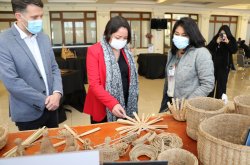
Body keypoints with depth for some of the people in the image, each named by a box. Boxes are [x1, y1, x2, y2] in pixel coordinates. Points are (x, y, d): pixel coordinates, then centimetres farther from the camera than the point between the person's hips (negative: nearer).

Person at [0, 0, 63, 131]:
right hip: (28, 113, -5)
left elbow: (54, 68, 7)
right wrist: (44, 100, -16)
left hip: (50, 107, 5)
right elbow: (12, 82, -19)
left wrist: (57, 93, -9)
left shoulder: (44, 38, 4)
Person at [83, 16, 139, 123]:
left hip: (125, 106, 5)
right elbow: (94, 84, -16)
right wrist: (112, 103, -26)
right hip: (103, 108, -4)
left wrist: (133, 101, 6)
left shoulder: (126, 51, 7)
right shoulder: (94, 51, -10)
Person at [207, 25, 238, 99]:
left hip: (224, 65, -2)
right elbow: (208, 48, -6)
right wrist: (216, 42, -19)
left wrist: (228, 42, -24)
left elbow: (235, 50, -13)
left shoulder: (231, 40, 0)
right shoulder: (215, 38, 2)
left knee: (222, 83, 1)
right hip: (214, 64, 2)